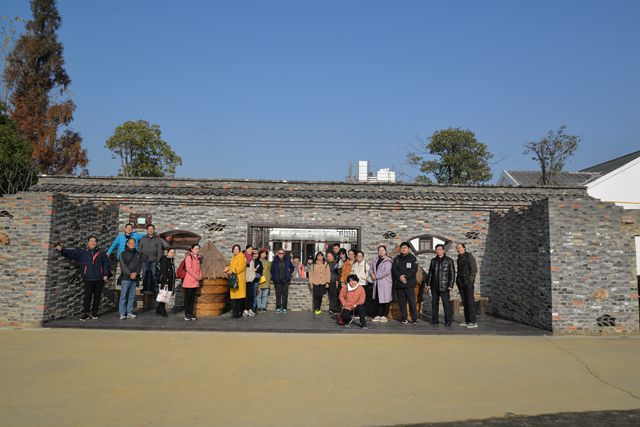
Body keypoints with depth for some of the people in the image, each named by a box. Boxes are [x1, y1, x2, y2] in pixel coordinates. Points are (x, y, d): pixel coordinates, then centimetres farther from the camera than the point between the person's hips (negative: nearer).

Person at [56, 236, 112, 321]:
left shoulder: (101, 253, 12)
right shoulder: (82, 252, 10)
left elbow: (106, 264, 9)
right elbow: (71, 253, 0)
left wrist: (106, 274, -1)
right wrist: (62, 250, -15)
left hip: (99, 279, 1)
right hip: (88, 279, -1)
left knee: (97, 296, 7)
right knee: (88, 296, -6)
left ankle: (94, 313, 18)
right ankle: (86, 313, 3)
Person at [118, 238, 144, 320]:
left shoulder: (139, 255, 15)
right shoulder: (123, 254, 5)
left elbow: (141, 265, 7)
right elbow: (123, 265, -5)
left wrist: (136, 273, -10)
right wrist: (130, 274, -14)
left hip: (135, 278, 3)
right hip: (125, 277, -3)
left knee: (132, 296, 4)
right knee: (124, 295, -5)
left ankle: (129, 312, 8)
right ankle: (122, 313, -3)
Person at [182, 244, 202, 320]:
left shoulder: (198, 258, 15)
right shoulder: (189, 257, -6)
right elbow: (188, 268, -13)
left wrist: (200, 276, 1)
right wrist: (196, 277, -13)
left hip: (196, 282, 7)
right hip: (189, 281, -7)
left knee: (193, 298, 8)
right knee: (187, 298, -1)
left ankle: (191, 314, 13)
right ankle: (186, 314, 5)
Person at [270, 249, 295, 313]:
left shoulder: (287, 260, 0)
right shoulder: (275, 261, -3)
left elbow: (292, 267, 17)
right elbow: (272, 270, 9)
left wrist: (290, 274, 11)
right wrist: (273, 277, 2)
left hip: (285, 280, 1)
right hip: (277, 281, -1)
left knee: (285, 295, 2)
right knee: (278, 295, 0)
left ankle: (284, 308, 10)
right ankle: (278, 308, 9)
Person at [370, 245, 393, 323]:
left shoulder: (388, 261, -9)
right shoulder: (376, 260, 15)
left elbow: (386, 271, -18)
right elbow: (372, 268, 22)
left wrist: (376, 276, -12)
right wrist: (372, 274, 0)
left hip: (385, 283, -7)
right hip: (377, 283, 7)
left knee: (385, 299, -2)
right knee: (378, 299, 10)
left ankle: (385, 316, 6)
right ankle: (379, 315, 19)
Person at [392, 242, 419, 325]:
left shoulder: (412, 258, 3)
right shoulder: (396, 259, 14)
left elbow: (414, 269, -7)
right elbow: (394, 269, 3)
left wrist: (406, 276, -15)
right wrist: (400, 276, -12)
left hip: (409, 284, -3)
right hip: (399, 284, 3)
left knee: (412, 301, -5)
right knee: (401, 302, 6)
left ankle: (414, 319, 2)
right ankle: (403, 318, 14)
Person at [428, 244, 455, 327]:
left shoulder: (449, 260, 0)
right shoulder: (433, 260, 11)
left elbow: (452, 274, -2)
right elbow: (430, 273, 14)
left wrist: (451, 285, -9)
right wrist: (429, 284, 7)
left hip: (444, 286, -4)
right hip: (434, 286, 4)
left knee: (446, 303, -7)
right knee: (434, 303, 8)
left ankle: (448, 321, 0)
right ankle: (435, 320, 16)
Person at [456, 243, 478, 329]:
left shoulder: (469, 256, -5)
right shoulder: (459, 258, 17)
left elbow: (474, 269, -10)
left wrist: (470, 280, -17)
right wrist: (458, 280, 12)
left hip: (468, 282, -8)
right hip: (461, 283, 8)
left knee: (470, 301, -9)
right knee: (464, 302, 7)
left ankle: (473, 322, -9)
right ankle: (467, 321, 10)